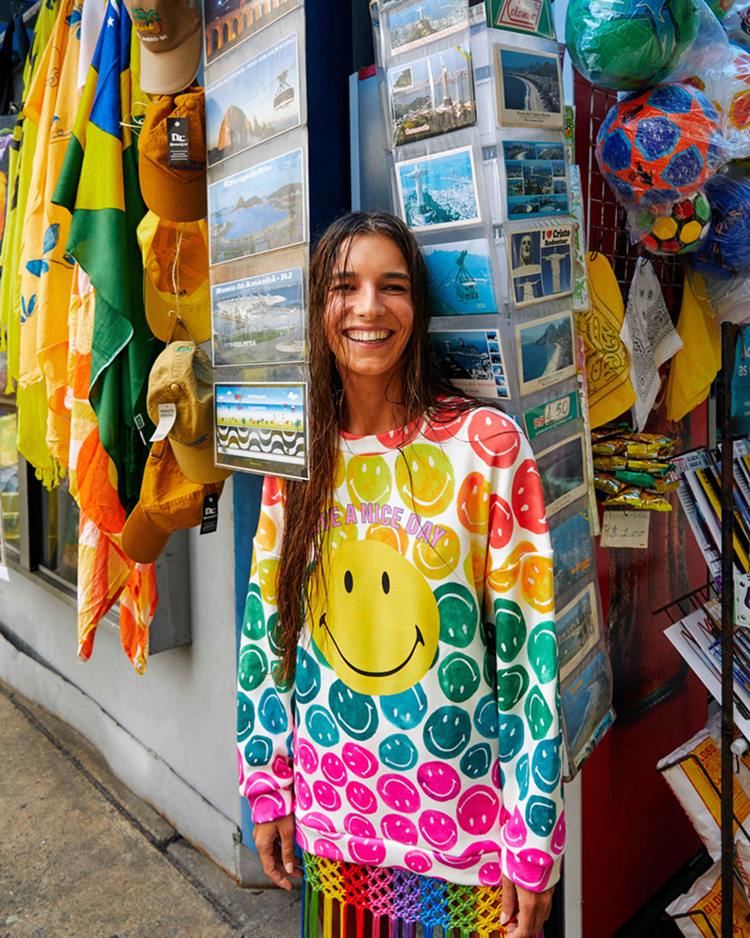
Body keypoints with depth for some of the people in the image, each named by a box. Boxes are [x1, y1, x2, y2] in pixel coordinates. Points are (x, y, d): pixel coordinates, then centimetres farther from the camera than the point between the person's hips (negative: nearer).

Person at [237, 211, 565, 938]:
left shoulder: (487, 443, -14)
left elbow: (530, 646, -13)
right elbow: (265, 623, 3)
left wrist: (535, 844, -10)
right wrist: (267, 786, 7)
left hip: (462, 819, -3)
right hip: (330, 810, 4)